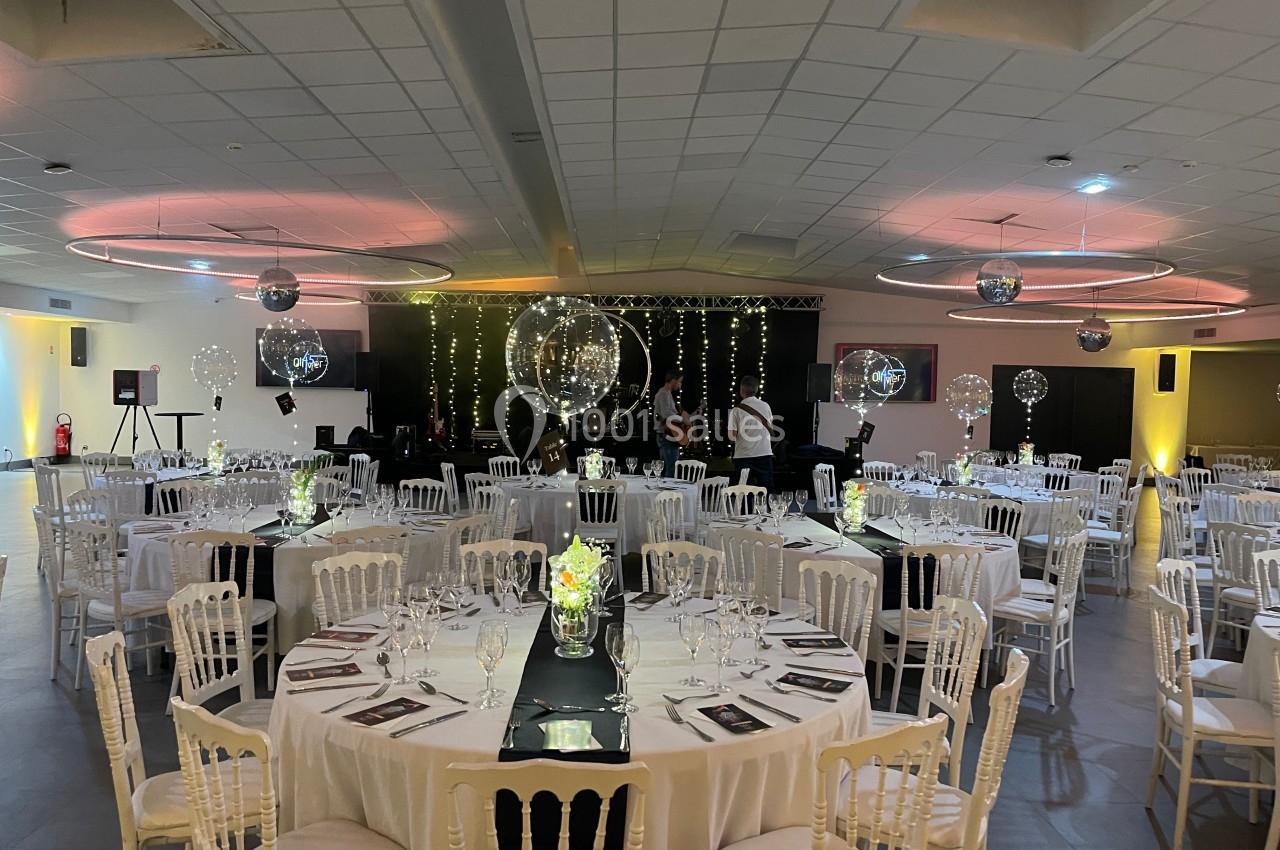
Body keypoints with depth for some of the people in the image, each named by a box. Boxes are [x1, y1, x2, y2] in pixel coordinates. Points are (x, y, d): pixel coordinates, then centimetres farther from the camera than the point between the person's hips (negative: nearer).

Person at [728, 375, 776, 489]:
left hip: (743, 455, -2)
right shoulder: (765, 406, 1)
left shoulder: (736, 410, -8)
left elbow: (732, 437, -8)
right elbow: (771, 430, 12)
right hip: (764, 454, 2)